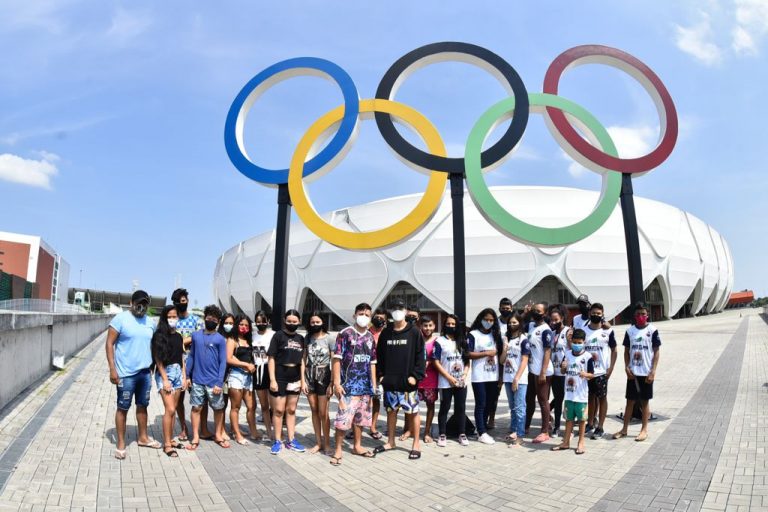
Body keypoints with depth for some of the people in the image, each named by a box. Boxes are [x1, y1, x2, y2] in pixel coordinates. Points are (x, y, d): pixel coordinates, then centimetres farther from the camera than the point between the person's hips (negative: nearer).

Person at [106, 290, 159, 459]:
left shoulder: (150, 322, 8)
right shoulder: (120, 318, -9)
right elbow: (109, 344, -10)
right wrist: (112, 369, -15)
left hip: (145, 373, 6)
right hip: (126, 373, -5)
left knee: (142, 405, 17)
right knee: (123, 408, 5)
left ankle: (143, 438, 31)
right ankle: (121, 444, 17)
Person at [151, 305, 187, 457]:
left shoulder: (178, 336, 11)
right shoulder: (159, 335, -7)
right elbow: (158, 359, -10)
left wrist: (184, 376, 8)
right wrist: (165, 379, -14)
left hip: (178, 373, 6)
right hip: (164, 373, -6)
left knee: (173, 409, 9)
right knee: (170, 409, -10)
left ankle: (170, 439, 19)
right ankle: (166, 444, -1)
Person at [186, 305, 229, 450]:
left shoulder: (220, 339, -4)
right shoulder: (195, 335, 5)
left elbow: (223, 362, -5)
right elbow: (191, 356, 9)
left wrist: (219, 383, -12)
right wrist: (187, 375, 2)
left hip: (214, 381, -1)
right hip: (197, 380, 2)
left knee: (218, 408, 8)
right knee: (196, 408, 6)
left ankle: (218, 435, 24)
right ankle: (195, 438, 17)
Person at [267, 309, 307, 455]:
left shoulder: (300, 338, 7)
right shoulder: (278, 335, -6)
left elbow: (301, 360, 12)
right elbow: (271, 358, -8)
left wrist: (303, 380, 7)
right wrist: (272, 379, -13)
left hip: (295, 379, 4)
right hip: (279, 378, -4)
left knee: (291, 411, 13)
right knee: (278, 410, 3)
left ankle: (291, 441, 22)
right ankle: (277, 441, 16)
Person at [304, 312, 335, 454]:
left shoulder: (330, 339, -6)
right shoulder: (308, 339, 6)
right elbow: (304, 361, 6)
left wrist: (332, 383, -11)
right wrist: (303, 380, 0)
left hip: (324, 376, -4)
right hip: (310, 377, 4)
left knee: (323, 412, -1)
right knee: (314, 411, 9)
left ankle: (327, 443, 14)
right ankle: (318, 442, 20)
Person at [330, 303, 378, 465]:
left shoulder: (370, 337, 10)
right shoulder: (345, 334, -6)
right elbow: (337, 358, -9)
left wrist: (374, 384, 13)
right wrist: (336, 382, -14)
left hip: (365, 385, 6)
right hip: (348, 385, -5)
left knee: (361, 417, 15)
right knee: (343, 417, -6)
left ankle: (357, 446, 30)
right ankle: (338, 450, 8)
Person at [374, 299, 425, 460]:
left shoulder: (414, 332, -4)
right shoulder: (386, 333, 7)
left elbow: (420, 355, -5)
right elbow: (379, 355, 11)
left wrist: (416, 375, -12)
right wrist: (380, 375, 3)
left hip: (408, 381, -3)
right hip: (389, 381, 4)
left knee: (413, 411, 3)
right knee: (391, 411, 13)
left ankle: (416, 444, 15)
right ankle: (390, 442, 26)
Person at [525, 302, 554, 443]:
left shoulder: (545, 330, -14)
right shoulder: (531, 325, 9)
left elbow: (548, 352, -17)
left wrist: (543, 372, -20)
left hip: (542, 372, -8)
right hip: (531, 370, 8)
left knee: (543, 401, 0)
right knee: (529, 399, 18)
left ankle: (545, 432, 9)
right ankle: (526, 426, 32)